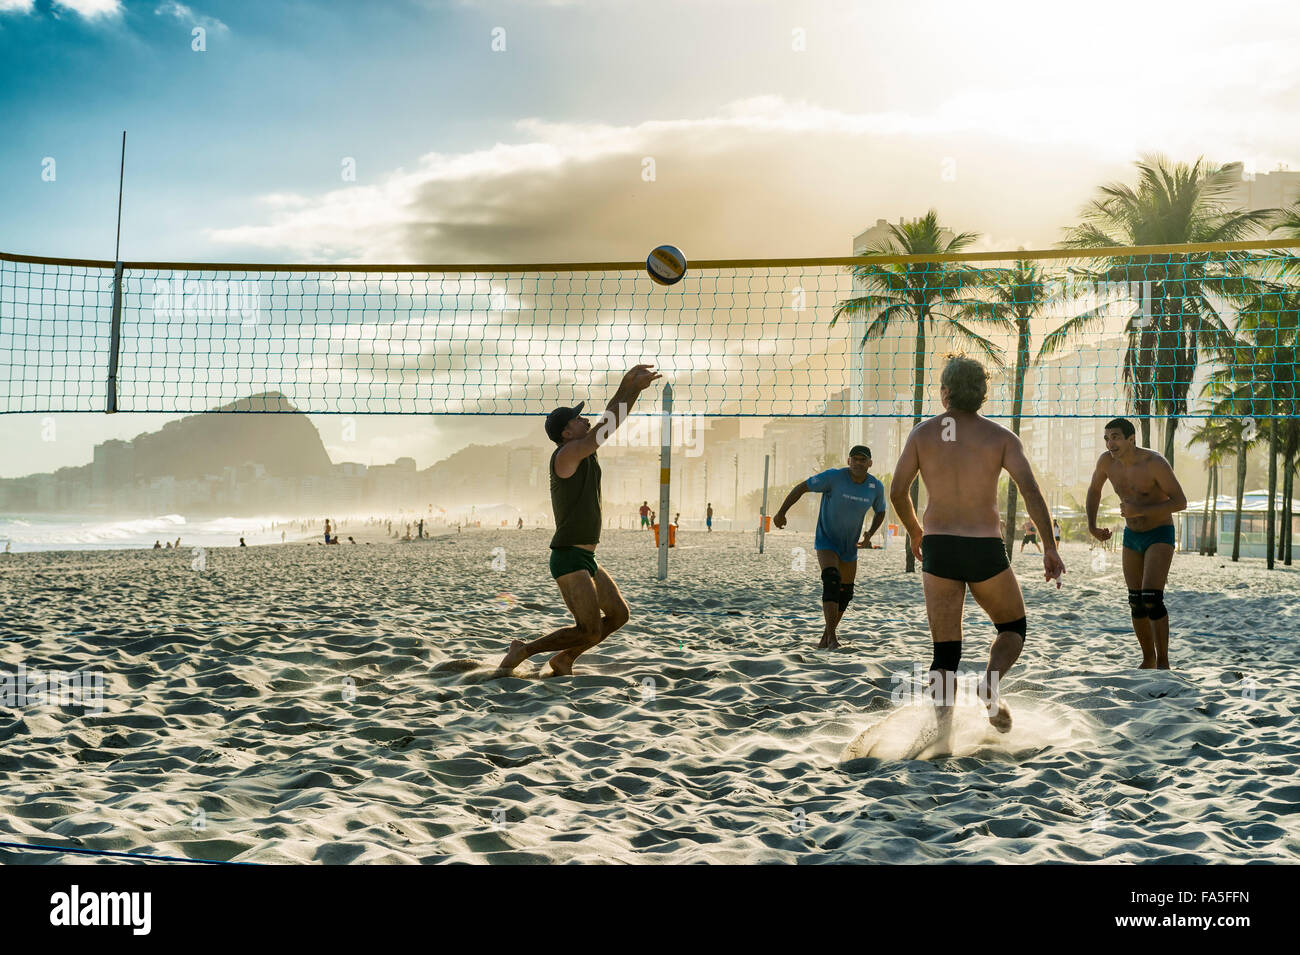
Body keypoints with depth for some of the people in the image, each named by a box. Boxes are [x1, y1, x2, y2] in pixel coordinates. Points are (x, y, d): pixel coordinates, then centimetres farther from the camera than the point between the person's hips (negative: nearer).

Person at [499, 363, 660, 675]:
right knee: (590, 631, -13)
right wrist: (634, 389, -10)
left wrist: (628, 385, 2)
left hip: (586, 560, 10)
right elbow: (610, 425, -17)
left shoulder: (584, 451, 12)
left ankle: (564, 659, 21)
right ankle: (524, 650, 1)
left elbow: (611, 419, 15)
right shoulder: (566, 454, -14)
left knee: (619, 614, 15)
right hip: (569, 559, -10)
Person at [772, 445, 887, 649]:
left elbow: (880, 512, 12)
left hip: (850, 547, 5)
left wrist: (870, 533, -5)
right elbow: (801, 488, -13)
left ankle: (826, 636, 28)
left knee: (845, 593, 9)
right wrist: (781, 513, -13)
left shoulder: (876, 487, -7)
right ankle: (831, 638, -27)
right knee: (831, 581, -26)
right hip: (826, 542, -5)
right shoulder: (834, 477, -20)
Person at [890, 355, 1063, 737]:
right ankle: (991, 681, -6)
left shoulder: (923, 433, 4)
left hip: (937, 548, 1)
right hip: (985, 549, -1)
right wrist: (1050, 547, -9)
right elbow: (1030, 490, -10)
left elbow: (898, 492, 3)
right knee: (1014, 628, 22)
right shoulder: (1001, 437, 1)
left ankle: (944, 725, -14)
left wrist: (914, 532, 20)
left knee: (945, 651, 7)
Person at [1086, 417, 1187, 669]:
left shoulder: (1155, 463, -24)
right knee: (1136, 602, 8)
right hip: (1132, 536, 6)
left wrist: (1140, 510, -30)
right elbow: (1094, 489, 12)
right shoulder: (1107, 461, -8)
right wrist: (1092, 526, 0)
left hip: (1160, 535, -6)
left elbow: (1180, 501, -21)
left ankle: (1163, 663, -10)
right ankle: (1148, 660, 24)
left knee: (1151, 598, -19)